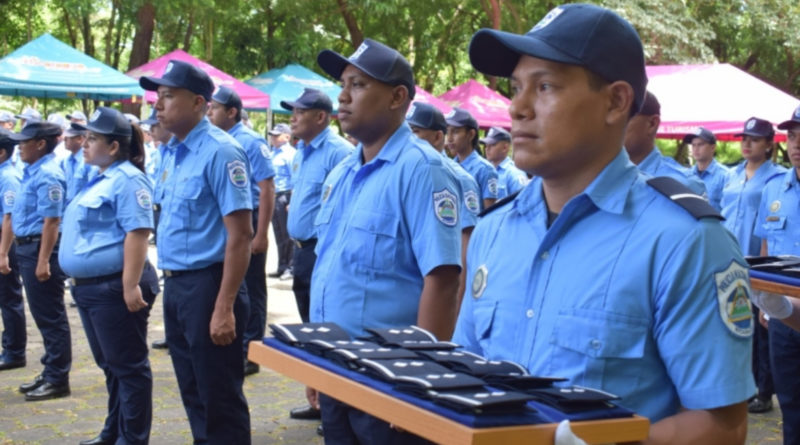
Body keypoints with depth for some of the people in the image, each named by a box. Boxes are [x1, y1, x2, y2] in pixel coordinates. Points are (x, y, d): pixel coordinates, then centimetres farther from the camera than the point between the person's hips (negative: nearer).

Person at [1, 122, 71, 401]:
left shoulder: (47, 175, -17)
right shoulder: (31, 172, 13)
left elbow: (51, 221, -22)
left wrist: (43, 261, -25)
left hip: (41, 249, -10)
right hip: (27, 248, 10)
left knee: (51, 317, -2)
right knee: (43, 316, 16)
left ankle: (57, 380, 5)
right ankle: (50, 373, 25)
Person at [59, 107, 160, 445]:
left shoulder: (127, 180, -15)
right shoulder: (100, 181, 16)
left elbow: (137, 234, -23)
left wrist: (131, 286, -27)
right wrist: (79, 279, 23)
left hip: (114, 288, -10)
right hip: (89, 287, 10)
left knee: (128, 366, 0)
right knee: (109, 365, 18)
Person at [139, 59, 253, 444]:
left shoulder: (220, 152, -16)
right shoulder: (174, 152, 11)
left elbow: (240, 234, -20)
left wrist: (224, 307, -24)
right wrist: (171, 282, 15)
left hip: (207, 284, -9)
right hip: (175, 285, 9)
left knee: (220, 398, 1)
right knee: (193, 394, 17)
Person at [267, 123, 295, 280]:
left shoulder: (290, 154, -10)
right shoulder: (272, 154, 15)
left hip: (285, 196, -8)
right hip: (273, 197, 8)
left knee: (288, 234, -3)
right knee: (279, 235, 13)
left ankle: (289, 268, 3)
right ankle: (282, 267, 20)